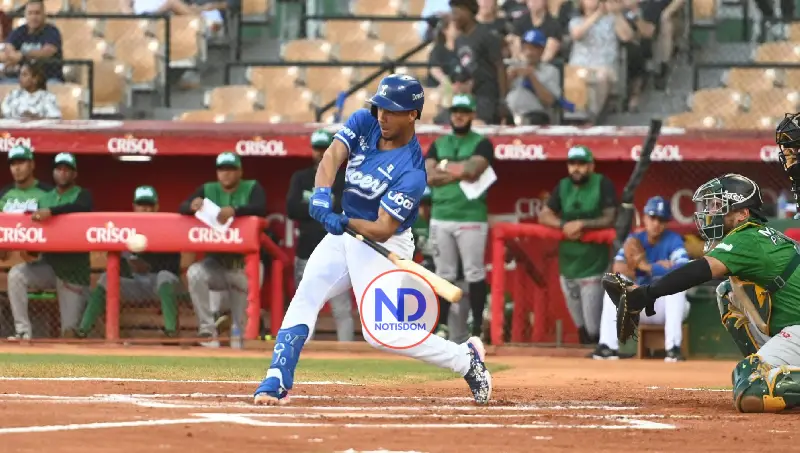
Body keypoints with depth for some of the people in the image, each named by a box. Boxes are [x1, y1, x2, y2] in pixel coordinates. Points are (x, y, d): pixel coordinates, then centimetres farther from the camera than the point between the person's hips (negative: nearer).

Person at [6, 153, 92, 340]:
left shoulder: (82, 195, 0)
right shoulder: (45, 198, 13)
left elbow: (83, 207, -24)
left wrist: (51, 211, -35)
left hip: (73, 268, -4)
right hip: (48, 264, 4)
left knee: (70, 329, -7)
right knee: (16, 274, -26)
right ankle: (23, 331, -22)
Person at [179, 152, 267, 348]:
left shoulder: (252, 188, -2)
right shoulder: (208, 190, 6)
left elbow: (261, 208, -21)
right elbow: (182, 208, -3)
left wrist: (235, 211, -40)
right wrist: (192, 206, -29)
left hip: (245, 265, -2)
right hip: (216, 262, 2)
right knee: (195, 273, -30)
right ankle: (207, 330, -24)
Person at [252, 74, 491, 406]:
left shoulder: (411, 172, -25)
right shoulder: (364, 123, -7)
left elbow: (382, 230, -27)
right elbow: (332, 156, -21)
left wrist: (344, 222, -44)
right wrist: (322, 194, -40)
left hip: (383, 246, -7)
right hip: (345, 233, 7)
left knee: (381, 333, -13)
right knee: (304, 298, -4)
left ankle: (466, 359, 1)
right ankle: (276, 383, -4)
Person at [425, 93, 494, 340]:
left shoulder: (481, 144, 2)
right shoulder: (438, 144, 14)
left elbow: (473, 170, -16)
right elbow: (429, 177, -1)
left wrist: (444, 167, -3)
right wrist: (461, 172, -9)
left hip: (471, 219, -4)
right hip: (440, 218, 4)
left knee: (474, 273, -3)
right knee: (444, 274, 6)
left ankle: (477, 328, 1)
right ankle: (442, 326, 11)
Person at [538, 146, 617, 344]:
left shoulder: (602, 184, -6)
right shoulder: (563, 186, 8)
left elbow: (610, 219, -11)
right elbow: (544, 216, 4)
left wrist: (582, 224, -24)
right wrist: (563, 225, -15)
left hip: (593, 267, -5)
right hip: (567, 266, 5)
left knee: (593, 329, -9)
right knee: (581, 327, 11)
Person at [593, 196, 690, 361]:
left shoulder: (673, 240, -8)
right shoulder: (635, 240, 2)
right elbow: (618, 268, -15)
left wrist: (646, 267, -24)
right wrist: (657, 267, -22)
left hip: (669, 306, -3)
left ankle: (673, 347, -38)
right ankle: (608, 346, -26)